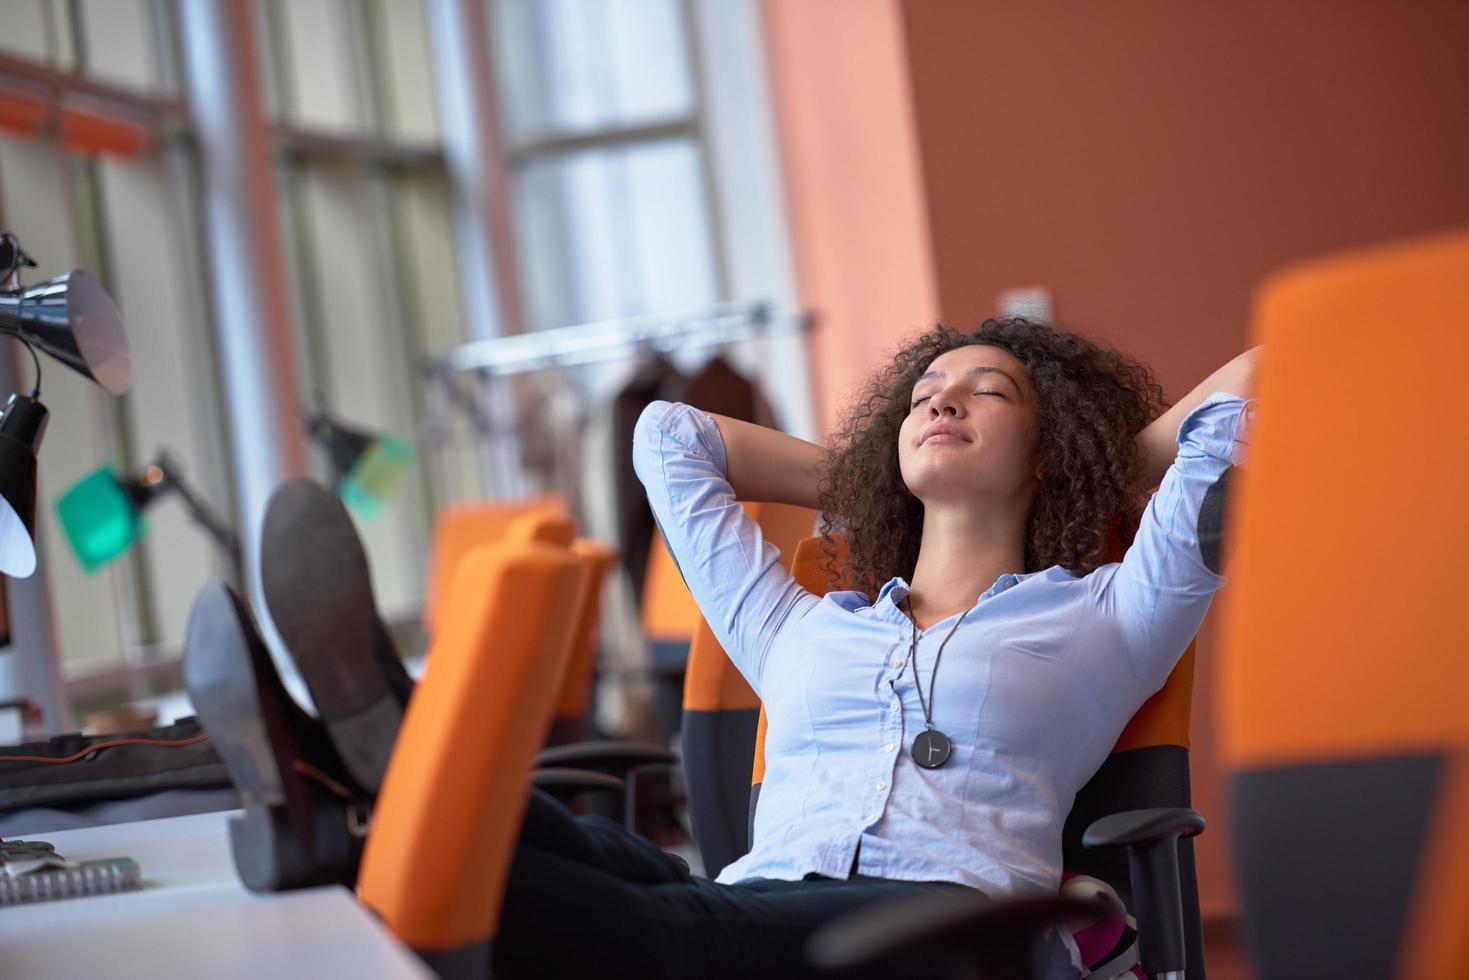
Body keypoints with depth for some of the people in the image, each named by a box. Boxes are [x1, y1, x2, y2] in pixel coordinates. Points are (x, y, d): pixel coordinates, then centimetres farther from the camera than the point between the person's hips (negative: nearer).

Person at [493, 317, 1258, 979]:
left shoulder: (1103, 619, 24)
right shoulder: (792, 629, 33)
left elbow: (1248, 385, 22)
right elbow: (667, 432, 46)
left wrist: (1109, 478, 37)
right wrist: (854, 484, 50)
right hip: (751, 905, 3)